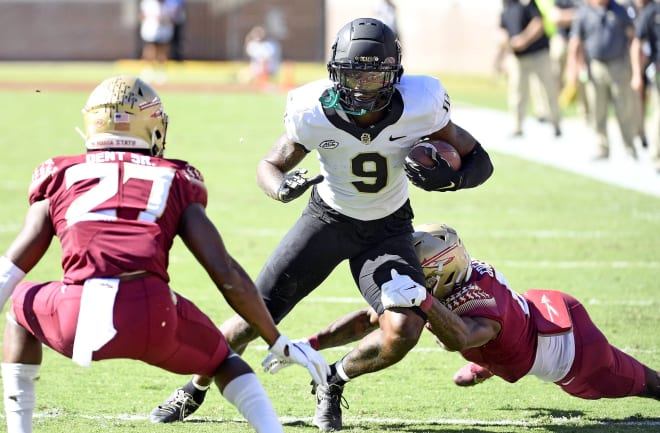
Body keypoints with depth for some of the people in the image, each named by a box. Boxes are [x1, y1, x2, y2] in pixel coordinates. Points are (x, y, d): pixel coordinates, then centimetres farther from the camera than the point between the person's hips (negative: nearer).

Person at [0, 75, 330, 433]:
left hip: (77, 319, 0)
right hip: (151, 316, 0)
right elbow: (227, 274, 14)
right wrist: (279, 343, 22)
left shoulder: (61, 176, 22)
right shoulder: (175, 182, 21)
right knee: (220, 359, 30)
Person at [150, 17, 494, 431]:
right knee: (254, 317, -5)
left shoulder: (418, 107, -25)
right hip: (328, 220, 0)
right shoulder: (314, 113, -23)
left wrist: (447, 177, -36)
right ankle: (196, 388, 23)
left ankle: (334, 382, 9)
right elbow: (270, 166, -5)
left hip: (387, 229, 0)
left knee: (403, 331, -22)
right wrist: (283, 188, -29)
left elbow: (479, 161, -14)